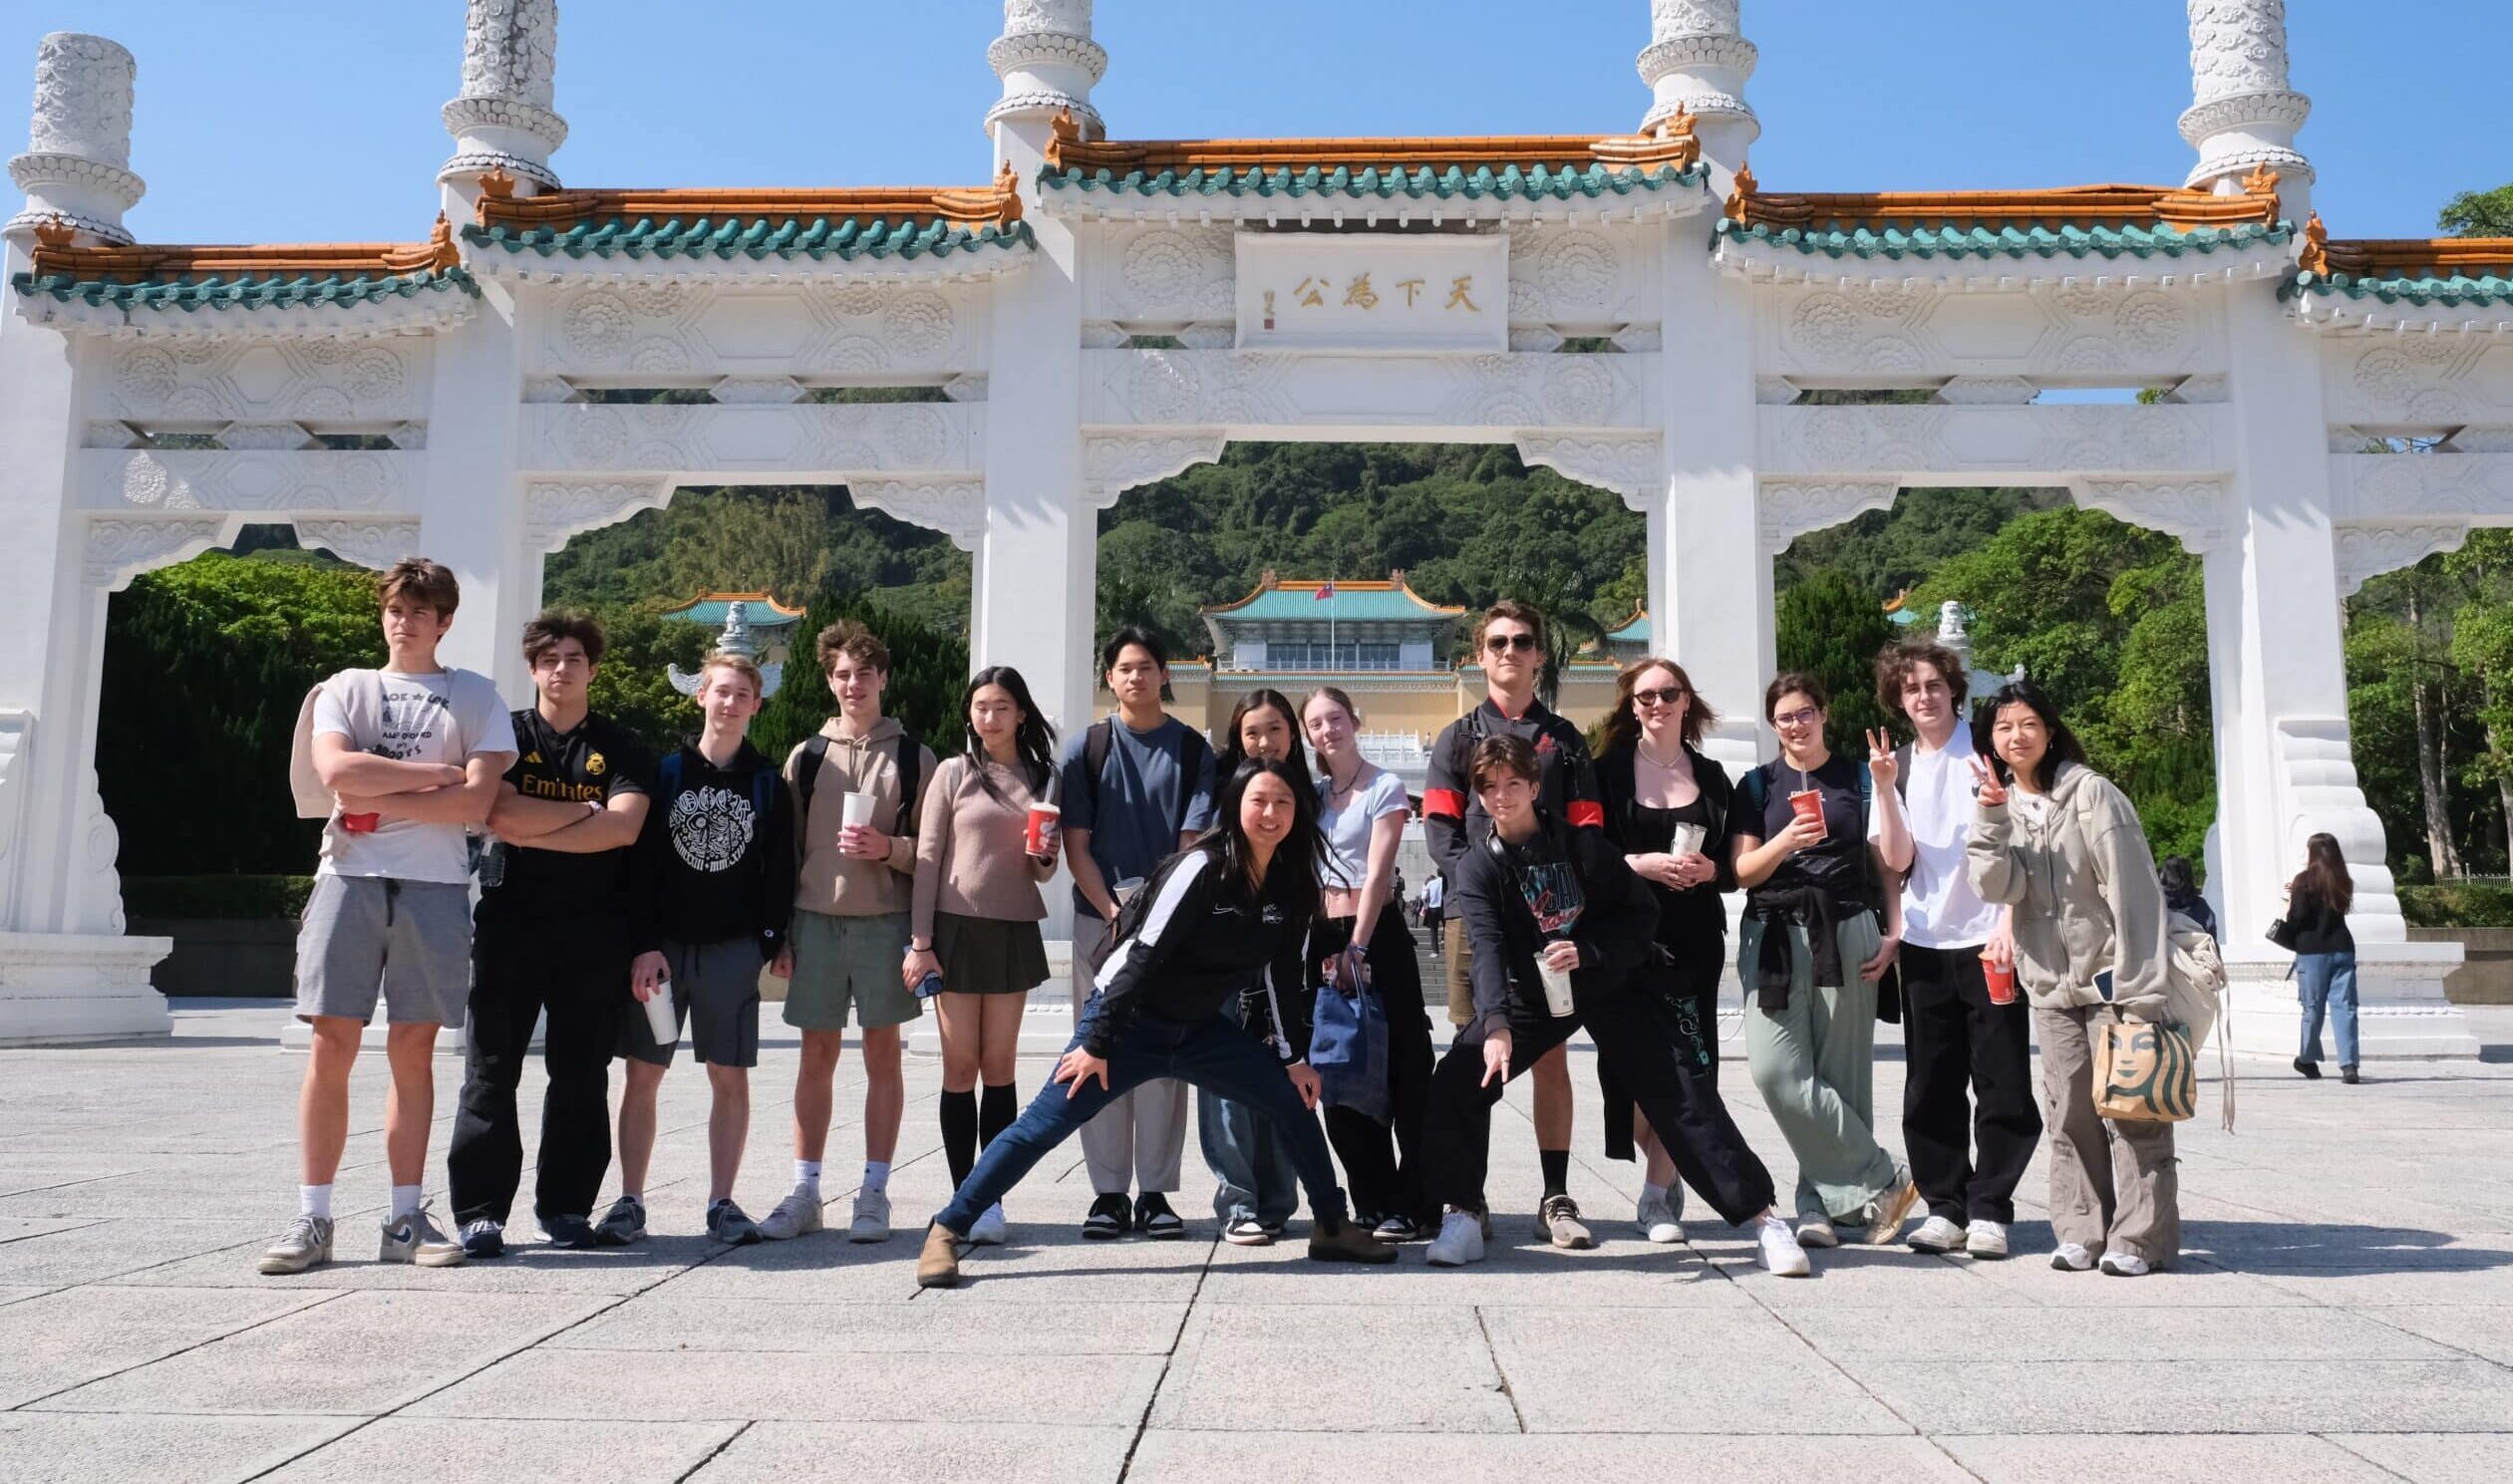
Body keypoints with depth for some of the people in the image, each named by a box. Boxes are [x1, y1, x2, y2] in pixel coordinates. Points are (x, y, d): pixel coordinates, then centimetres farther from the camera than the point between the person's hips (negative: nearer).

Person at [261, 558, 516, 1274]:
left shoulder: (475, 697, 10)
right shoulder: (346, 688, 14)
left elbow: (476, 804, -3)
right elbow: (336, 770, -6)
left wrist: (374, 799, -6)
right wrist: (439, 770, -5)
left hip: (434, 886, 0)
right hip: (350, 877, 1)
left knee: (414, 1049, 2)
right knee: (332, 1046, -3)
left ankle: (407, 1218, 7)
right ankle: (312, 1219, 3)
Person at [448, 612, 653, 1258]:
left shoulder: (620, 747, 9)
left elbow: (625, 827, -8)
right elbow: (500, 816, -8)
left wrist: (534, 830, -9)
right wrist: (585, 810, -6)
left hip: (595, 930, 0)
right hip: (510, 921, 0)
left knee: (581, 1073, 4)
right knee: (492, 1069, -1)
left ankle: (566, 1205, 13)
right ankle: (479, 1209, 5)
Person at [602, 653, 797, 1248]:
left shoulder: (769, 783, 6)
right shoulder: (666, 771, 4)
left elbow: (779, 870, 5)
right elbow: (641, 864, 0)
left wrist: (777, 942, -2)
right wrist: (644, 945, -7)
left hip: (734, 948, 0)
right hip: (660, 946, 0)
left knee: (730, 1078, 2)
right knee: (642, 1074, 3)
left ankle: (722, 1203, 11)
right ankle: (629, 1203, 12)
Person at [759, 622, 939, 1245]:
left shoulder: (913, 757, 5)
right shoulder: (805, 756, 10)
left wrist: (888, 848, -14)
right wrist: (780, 927, 6)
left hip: (886, 920, -2)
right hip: (816, 918, 2)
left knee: (882, 1055, 3)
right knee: (817, 1055, 5)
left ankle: (874, 1193, 9)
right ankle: (805, 1192, 12)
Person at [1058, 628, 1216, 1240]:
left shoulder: (1193, 750, 5)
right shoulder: (1087, 747, 6)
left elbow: (1192, 844, 0)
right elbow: (1076, 845, 2)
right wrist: (1113, 909, -9)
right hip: (1099, 919, 1)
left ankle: (1155, 1192, 9)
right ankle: (1108, 1192, 10)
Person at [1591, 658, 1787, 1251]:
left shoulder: (1712, 777, 14)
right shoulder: (1608, 772, 4)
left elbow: (1736, 864, 15)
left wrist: (1708, 870, -6)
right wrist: (1641, 863, -15)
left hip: (1693, 941, 2)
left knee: (1673, 1068, -4)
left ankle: (1657, 1194, 7)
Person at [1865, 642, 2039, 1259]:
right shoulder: (1898, 765, 10)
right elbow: (1897, 859, 0)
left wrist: (2009, 924, -12)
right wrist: (1884, 786, -12)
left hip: (1989, 941, -3)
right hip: (1926, 946, 3)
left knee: (2002, 1086, -1)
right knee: (1931, 1088, 4)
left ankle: (1989, 1210, 7)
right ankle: (1944, 1207, 12)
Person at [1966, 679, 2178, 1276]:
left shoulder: (2088, 792, -9)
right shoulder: (2002, 805, 7)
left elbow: (2131, 887, -13)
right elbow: (1998, 886, -8)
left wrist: (2140, 984, -17)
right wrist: (1993, 817, -20)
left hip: (2112, 975, -5)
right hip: (2052, 983, 5)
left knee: (2128, 1109, -4)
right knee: (2069, 1114, 6)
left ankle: (2139, 1237, 2)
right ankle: (2080, 1232, 13)